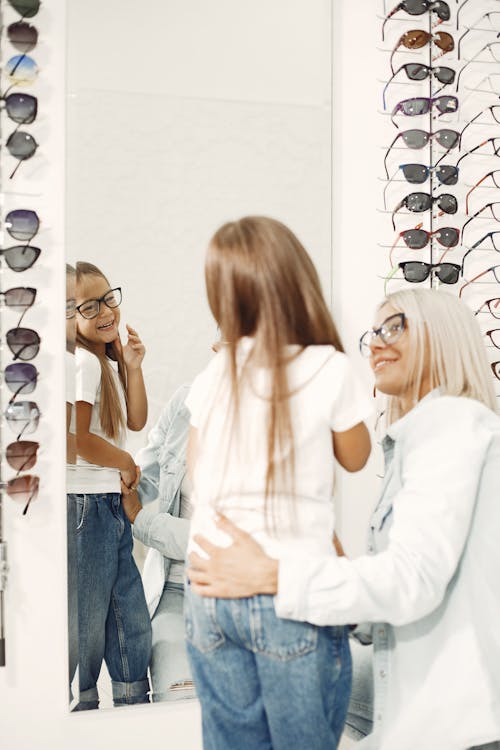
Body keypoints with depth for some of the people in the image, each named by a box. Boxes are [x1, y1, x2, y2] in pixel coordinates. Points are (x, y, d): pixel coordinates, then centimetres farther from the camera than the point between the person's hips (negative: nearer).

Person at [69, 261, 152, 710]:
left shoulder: (108, 358, 13)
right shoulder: (83, 361, -16)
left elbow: (136, 421, 13)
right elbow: (76, 438, -23)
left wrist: (132, 366, 2)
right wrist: (126, 464, -7)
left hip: (112, 504, 10)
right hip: (86, 504, -10)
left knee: (132, 619, 16)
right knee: (88, 624, 1)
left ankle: (134, 706, 29)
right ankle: (81, 709, 15)